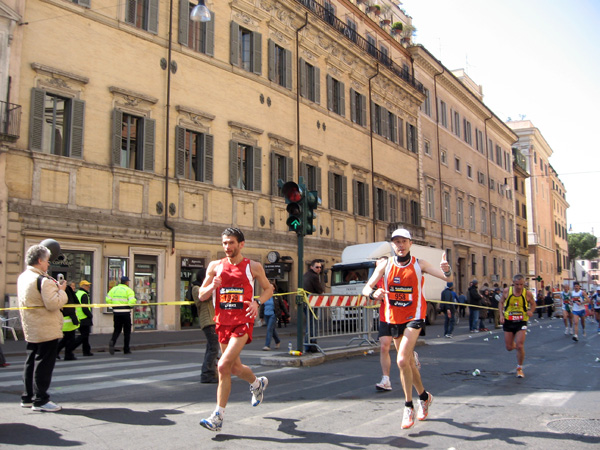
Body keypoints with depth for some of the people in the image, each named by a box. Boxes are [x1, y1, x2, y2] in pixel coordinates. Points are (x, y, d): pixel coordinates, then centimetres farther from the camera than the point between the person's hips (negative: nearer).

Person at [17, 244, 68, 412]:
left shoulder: (22, 277, 10)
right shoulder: (43, 280, -20)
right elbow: (53, 304, -25)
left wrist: (54, 286, 10)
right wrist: (61, 290, -9)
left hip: (30, 329, 9)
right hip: (47, 330, -9)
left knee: (31, 362, 16)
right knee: (44, 363, -2)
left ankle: (27, 397, 24)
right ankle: (40, 400, 3)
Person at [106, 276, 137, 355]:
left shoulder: (114, 289, 8)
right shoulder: (129, 290, -6)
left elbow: (108, 300, 1)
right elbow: (132, 301, -19)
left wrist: (113, 305, 13)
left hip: (116, 312, 4)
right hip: (125, 312, -4)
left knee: (117, 330, 12)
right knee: (127, 331, 8)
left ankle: (112, 341, -18)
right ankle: (126, 349, 11)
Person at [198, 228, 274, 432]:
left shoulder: (253, 267, -1)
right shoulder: (215, 266, 5)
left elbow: (268, 288, 11)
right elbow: (201, 296, 8)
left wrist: (257, 302, -9)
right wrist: (212, 286, -13)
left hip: (243, 322, -4)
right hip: (223, 322, 5)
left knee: (223, 365, -17)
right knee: (235, 368, 16)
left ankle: (218, 416, -7)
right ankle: (258, 383, 49)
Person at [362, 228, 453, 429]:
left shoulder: (419, 264, -5)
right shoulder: (385, 265, -2)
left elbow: (448, 279, -9)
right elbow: (366, 288, -6)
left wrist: (447, 270, -33)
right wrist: (374, 293, -29)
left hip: (414, 317, -3)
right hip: (393, 318, 3)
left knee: (402, 360, -18)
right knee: (409, 362, 15)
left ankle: (408, 407, -3)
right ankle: (424, 396, 38)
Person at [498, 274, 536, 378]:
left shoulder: (527, 293, -9)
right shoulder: (507, 291, -7)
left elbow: (533, 304, 8)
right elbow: (501, 303, 7)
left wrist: (531, 311, -12)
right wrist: (501, 314, -7)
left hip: (521, 322, -2)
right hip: (508, 321, 2)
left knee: (520, 346, -11)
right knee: (509, 347, 7)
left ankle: (519, 368, 9)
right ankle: (515, 345, 45)